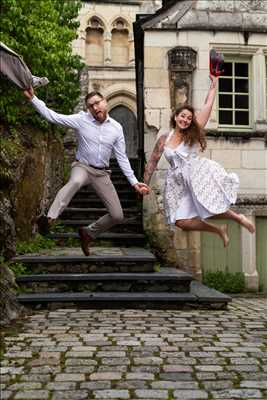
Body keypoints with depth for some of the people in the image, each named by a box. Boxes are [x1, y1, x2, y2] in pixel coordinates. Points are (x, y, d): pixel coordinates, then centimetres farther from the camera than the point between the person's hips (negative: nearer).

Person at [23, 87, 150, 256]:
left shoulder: (116, 128, -3)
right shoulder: (81, 119, -9)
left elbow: (122, 158, 0)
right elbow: (53, 116, -12)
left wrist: (134, 182, -5)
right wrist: (33, 98, -21)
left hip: (102, 173, 3)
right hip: (82, 166, -3)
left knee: (118, 216, -1)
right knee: (75, 182, -43)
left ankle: (88, 233, 21)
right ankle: (49, 219, -54)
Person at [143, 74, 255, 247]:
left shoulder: (193, 134, 2)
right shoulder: (164, 139, 7)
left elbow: (208, 106, 1)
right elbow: (152, 163, 12)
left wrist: (214, 83, 3)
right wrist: (145, 185, 11)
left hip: (198, 175, -2)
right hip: (178, 183, 3)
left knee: (211, 208, -19)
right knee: (181, 221, -9)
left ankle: (238, 217, 13)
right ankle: (219, 229, 11)